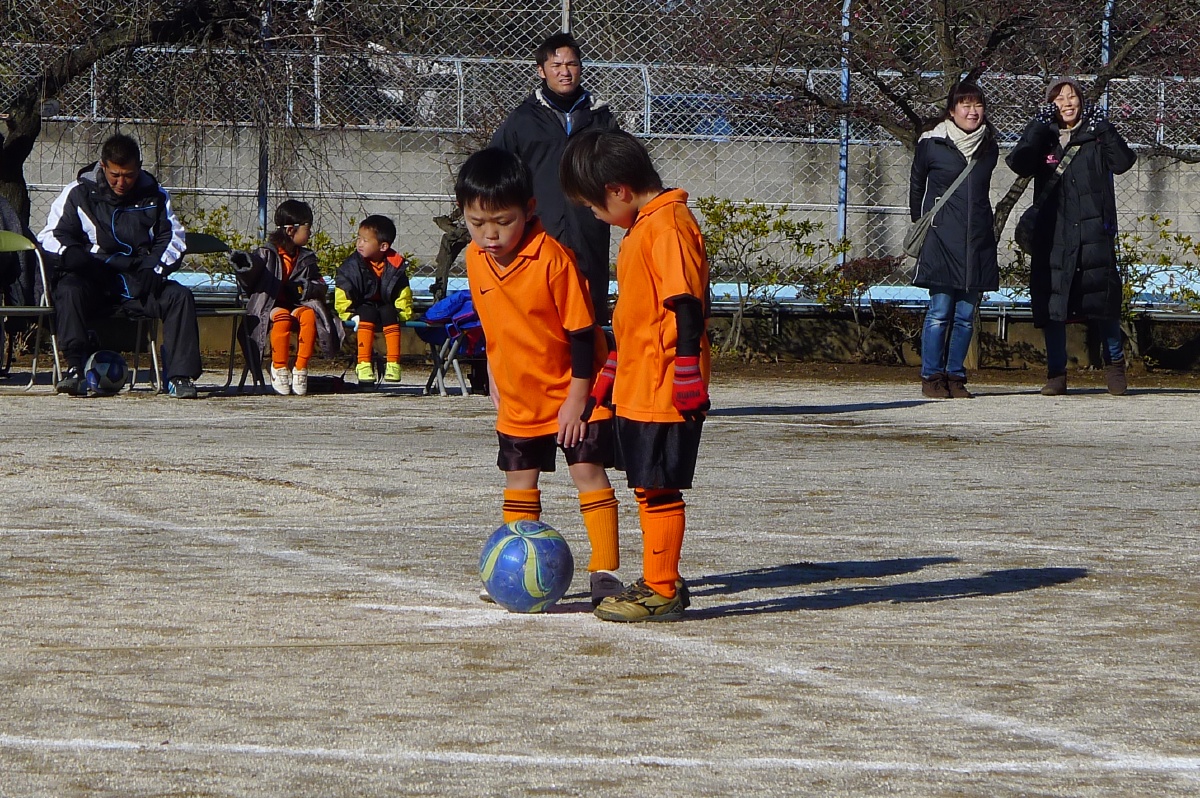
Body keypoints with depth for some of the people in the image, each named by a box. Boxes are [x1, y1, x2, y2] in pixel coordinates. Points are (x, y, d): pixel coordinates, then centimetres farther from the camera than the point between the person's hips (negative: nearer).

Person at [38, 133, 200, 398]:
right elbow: (50, 234, 3)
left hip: (138, 282, 2)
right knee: (69, 291, -35)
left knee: (180, 296, -23)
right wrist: (71, 254, -21)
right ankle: (75, 370, -37)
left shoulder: (154, 195, 11)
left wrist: (153, 269, -8)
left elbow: (173, 237, 12)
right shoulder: (79, 193, 4)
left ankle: (180, 376, -23)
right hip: (93, 281, -2)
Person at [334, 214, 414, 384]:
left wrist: (403, 313, -11)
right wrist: (349, 314, -18)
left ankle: (393, 364, -33)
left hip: (386, 309, 1)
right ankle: (364, 364, -38)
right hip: (362, 311, -1)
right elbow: (342, 296, -7)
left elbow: (403, 294, 2)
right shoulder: (352, 266, -6)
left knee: (389, 313, -31)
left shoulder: (395, 265, -3)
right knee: (368, 313, -33)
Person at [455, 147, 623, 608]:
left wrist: (577, 398, -18)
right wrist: (494, 375, 16)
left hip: (572, 392, -6)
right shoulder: (476, 258, -6)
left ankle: (605, 570, -6)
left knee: (587, 469, -9)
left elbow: (581, 330, -20)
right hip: (519, 396, 6)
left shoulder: (552, 258, -25)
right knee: (519, 478, 10)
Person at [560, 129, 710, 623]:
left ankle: (661, 591, 0)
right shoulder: (645, 226, 16)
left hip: (665, 393, -10)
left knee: (658, 488, -5)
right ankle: (660, 582, 21)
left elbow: (687, 307, -21)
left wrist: (689, 380, -22)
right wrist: (610, 375, 28)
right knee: (649, 489, 14)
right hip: (637, 391, 10)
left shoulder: (668, 225, -16)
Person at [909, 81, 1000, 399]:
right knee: (940, 311, -7)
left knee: (966, 315, 3)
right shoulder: (932, 144, -1)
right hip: (941, 240, -4)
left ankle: (955, 376, 10)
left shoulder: (989, 147, 11)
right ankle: (932, 376, 0)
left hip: (978, 241, 4)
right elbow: (916, 185, 12)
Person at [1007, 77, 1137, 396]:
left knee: (1103, 298, -3)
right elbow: (1019, 164, -7)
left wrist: (1104, 128, -12)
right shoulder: (1043, 137, 10)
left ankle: (1115, 363, 16)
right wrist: (1037, 128, -10)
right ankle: (1056, 373, 6)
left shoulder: (1095, 135, 8)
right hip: (1053, 233, 1)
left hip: (1093, 230, -1)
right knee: (1052, 302, -1)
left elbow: (1123, 162, -7)